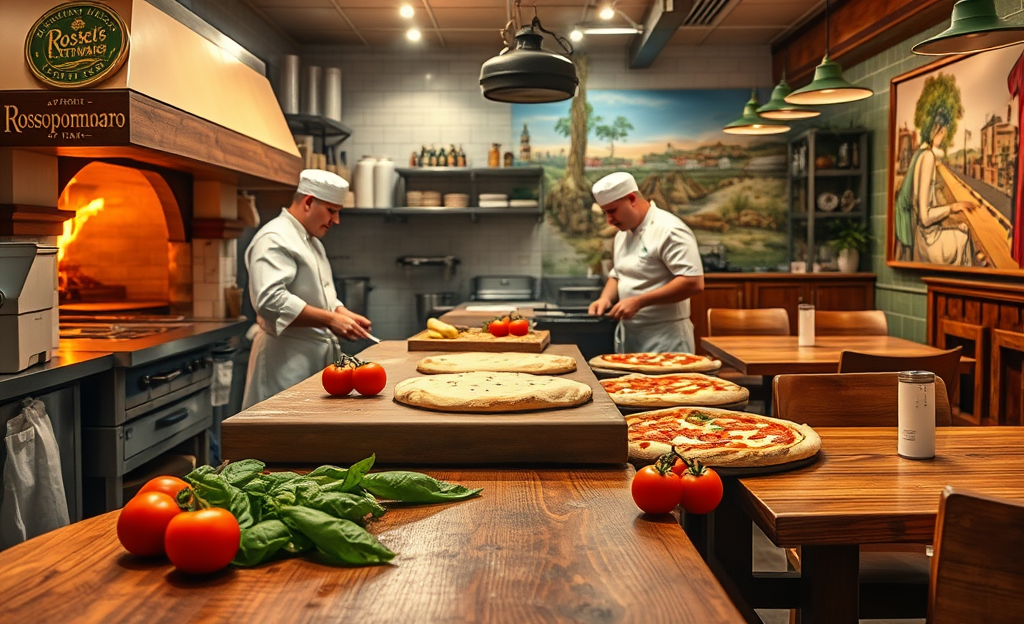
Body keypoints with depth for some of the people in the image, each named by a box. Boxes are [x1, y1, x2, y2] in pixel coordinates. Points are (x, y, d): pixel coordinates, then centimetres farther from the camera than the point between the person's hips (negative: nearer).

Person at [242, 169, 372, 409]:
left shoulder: (311, 241, 19)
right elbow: (271, 301, -26)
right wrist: (330, 320, -24)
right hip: (287, 361, -9)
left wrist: (346, 316, 5)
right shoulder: (274, 239, -13)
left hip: (316, 355, 9)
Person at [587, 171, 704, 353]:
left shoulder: (668, 230, -15)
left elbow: (694, 282, -23)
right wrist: (606, 298, 2)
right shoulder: (622, 234, 12)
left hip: (664, 339, -8)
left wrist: (638, 302, -23)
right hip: (628, 336, 8)